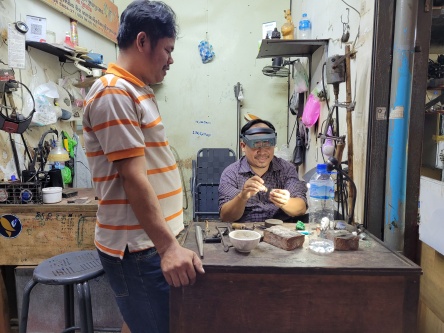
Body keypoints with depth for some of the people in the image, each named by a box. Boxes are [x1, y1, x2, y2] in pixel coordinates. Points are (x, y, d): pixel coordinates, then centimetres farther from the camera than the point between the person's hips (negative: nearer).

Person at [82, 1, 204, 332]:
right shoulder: (114, 92, -14)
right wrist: (168, 246, -22)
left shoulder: (138, 91, 14)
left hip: (152, 241, 9)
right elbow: (134, 179, -21)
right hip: (137, 247, -9)